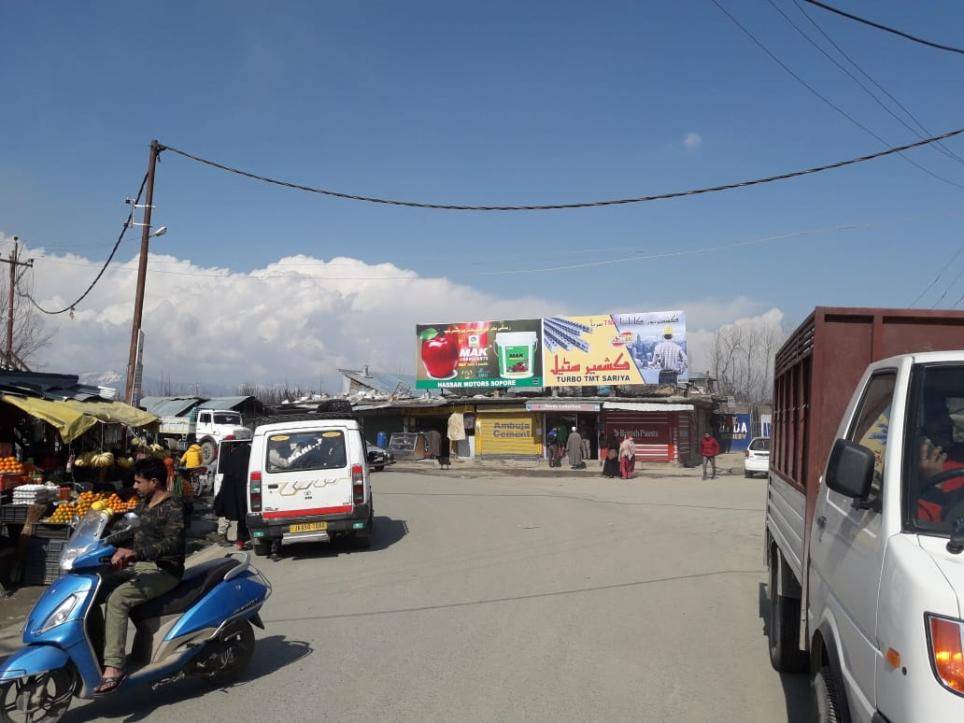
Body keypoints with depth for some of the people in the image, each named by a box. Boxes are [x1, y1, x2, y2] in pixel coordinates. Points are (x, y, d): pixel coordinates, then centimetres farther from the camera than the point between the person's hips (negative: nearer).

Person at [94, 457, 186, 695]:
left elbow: (173, 543, -28)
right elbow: (134, 532, 28)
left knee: (118, 598, -30)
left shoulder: (173, 508, -15)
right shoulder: (144, 504, 14)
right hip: (138, 566, 10)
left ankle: (113, 668, -32)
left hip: (163, 571, -10)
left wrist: (135, 552, -37)